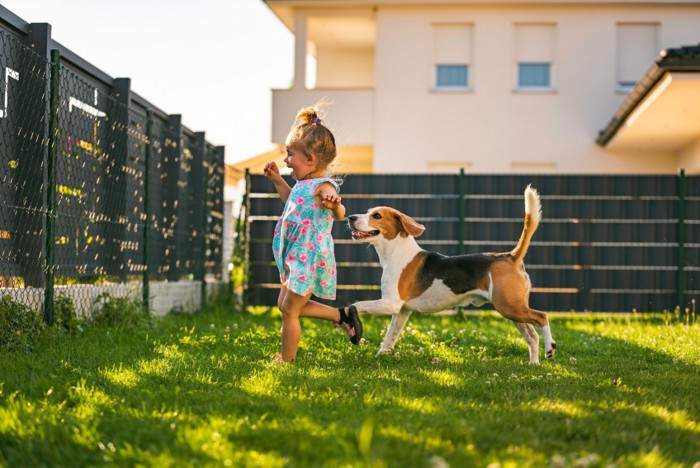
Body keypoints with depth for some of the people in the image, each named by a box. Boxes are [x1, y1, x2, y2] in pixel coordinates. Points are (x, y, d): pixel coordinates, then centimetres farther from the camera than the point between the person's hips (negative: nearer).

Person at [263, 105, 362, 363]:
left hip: (309, 257, -10)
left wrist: (335, 205, -58)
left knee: (290, 310, -2)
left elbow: (340, 215, -36)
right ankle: (343, 315, 24)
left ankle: (286, 359, 12)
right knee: (285, 305, 18)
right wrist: (277, 180, 28)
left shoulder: (323, 186, -21)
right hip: (296, 256, 10)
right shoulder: (303, 184, 9)